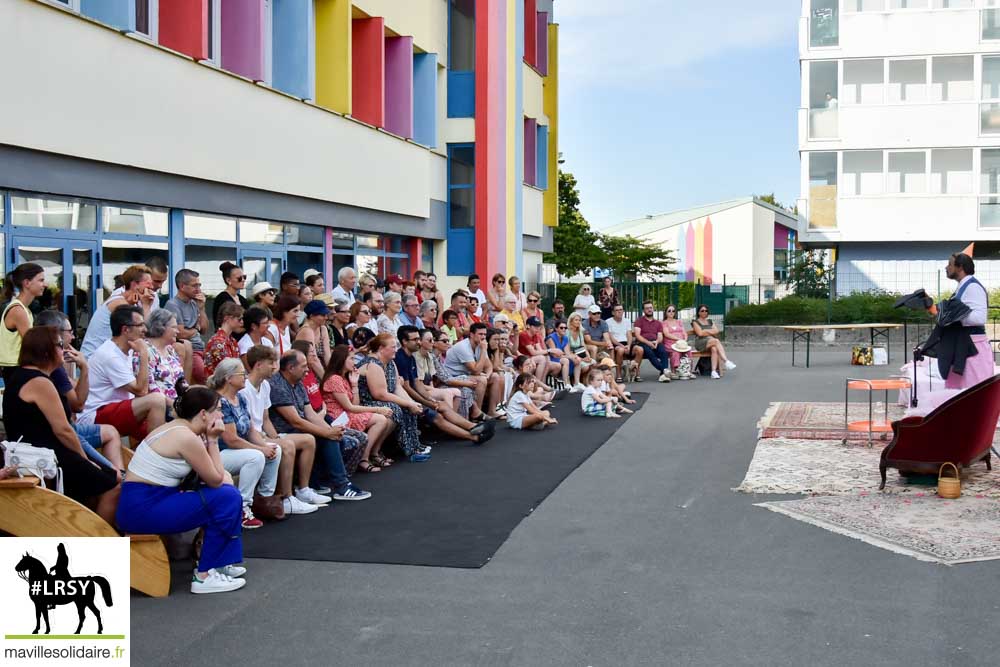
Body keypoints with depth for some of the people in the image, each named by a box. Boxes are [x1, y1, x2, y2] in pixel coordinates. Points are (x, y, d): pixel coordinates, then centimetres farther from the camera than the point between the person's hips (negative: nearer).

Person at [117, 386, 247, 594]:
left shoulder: (178, 428, 12)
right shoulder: (187, 437, -18)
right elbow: (216, 480, -9)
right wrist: (212, 440, -5)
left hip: (147, 501, 10)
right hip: (143, 509, -10)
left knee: (225, 491, 13)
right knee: (227, 499, -13)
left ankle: (219, 562, 18)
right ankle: (204, 575, -5)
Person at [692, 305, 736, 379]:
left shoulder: (710, 322, 25)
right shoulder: (695, 322, 10)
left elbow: (716, 331, 9)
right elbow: (700, 333, -6)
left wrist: (706, 331, -3)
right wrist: (711, 332, 1)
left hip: (711, 341, 4)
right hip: (701, 343, -4)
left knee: (714, 349, -35)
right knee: (716, 341, -33)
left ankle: (714, 371, -47)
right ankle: (726, 362, -42)